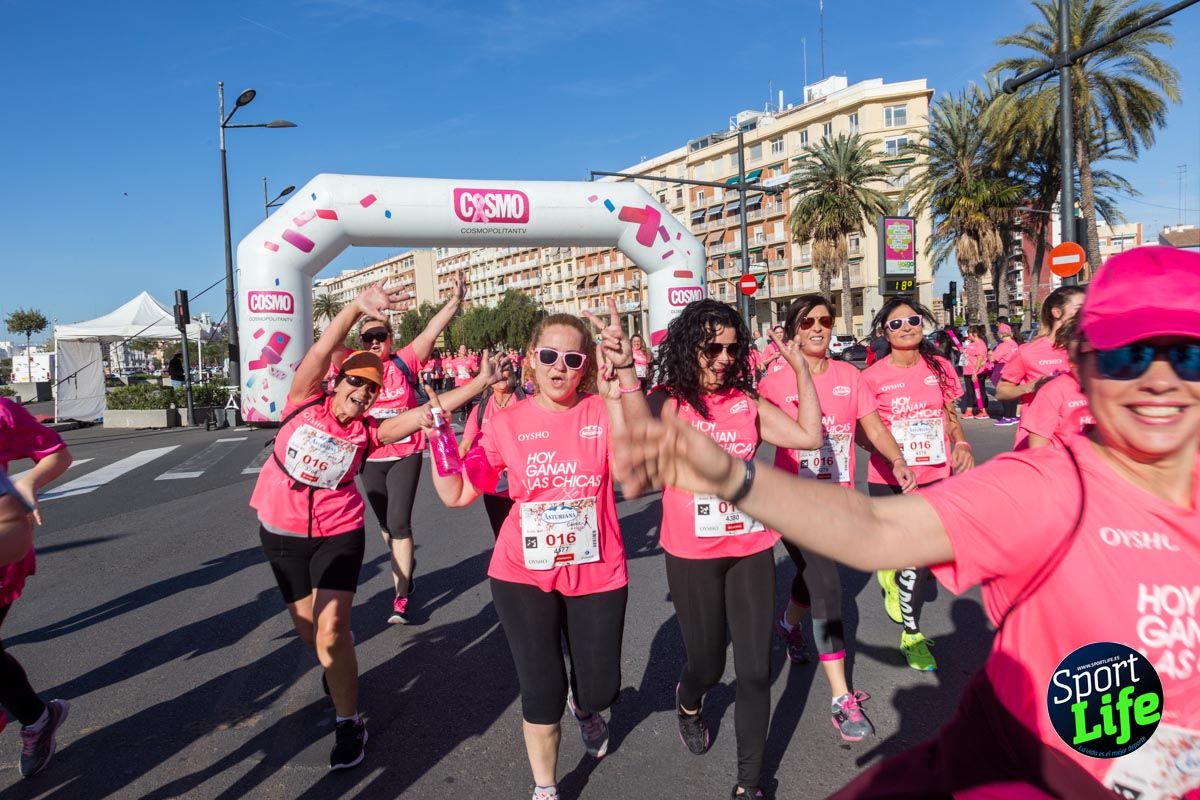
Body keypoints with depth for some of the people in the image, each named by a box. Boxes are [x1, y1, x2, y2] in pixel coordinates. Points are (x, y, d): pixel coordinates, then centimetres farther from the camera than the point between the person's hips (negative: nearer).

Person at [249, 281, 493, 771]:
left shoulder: (368, 432, -8)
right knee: (308, 628, 16)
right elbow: (323, 350, -23)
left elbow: (425, 413, -16)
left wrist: (481, 382, -24)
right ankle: (336, 671, 48)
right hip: (281, 532, 2)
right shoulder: (305, 403, -9)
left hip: (338, 533, -2)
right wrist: (357, 306, -38)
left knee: (331, 631, -10)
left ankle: (348, 723, 7)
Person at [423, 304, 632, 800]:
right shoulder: (507, 424, -5)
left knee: (600, 689, 13)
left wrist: (626, 379, -36)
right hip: (524, 574, 0)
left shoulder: (604, 412, -7)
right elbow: (456, 495, -2)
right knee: (541, 693, 6)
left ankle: (584, 706, 54)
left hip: (597, 573, 1)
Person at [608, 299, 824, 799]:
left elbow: (810, 436, -3)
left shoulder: (746, 401, 1)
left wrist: (802, 371, -7)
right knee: (708, 663, 14)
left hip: (752, 549, 3)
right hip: (692, 555, -3)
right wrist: (624, 372, -48)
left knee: (756, 670, 6)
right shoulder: (669, 400, -10)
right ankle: (688, 702, 52)